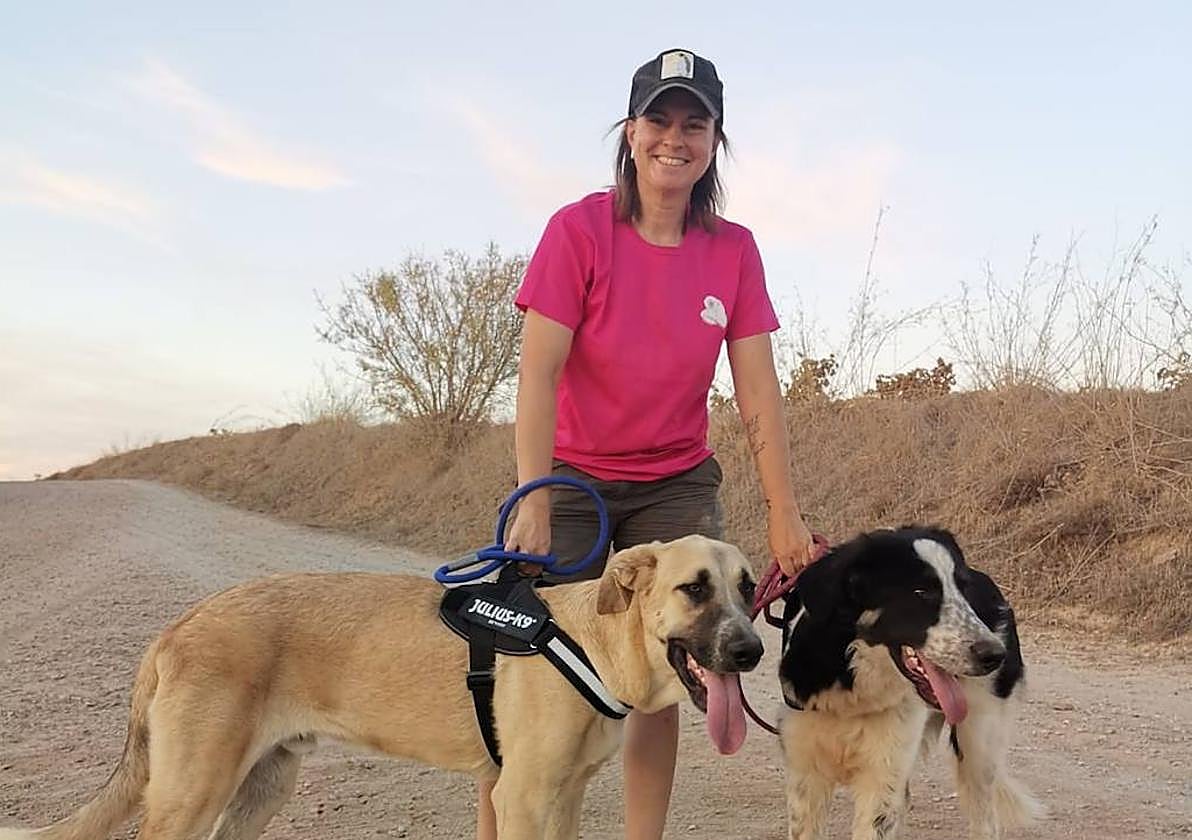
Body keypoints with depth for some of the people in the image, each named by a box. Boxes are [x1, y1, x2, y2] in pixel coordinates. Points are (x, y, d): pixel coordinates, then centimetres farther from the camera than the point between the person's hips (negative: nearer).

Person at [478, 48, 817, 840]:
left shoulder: (734, 250, -3)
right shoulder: (579, 229, -12)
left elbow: (759, 391, -4)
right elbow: (539, 373, -16)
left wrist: (785, 512, -9)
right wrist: (533, 506, -24)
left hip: (678, 487, 3)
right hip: (572, 478, -2)